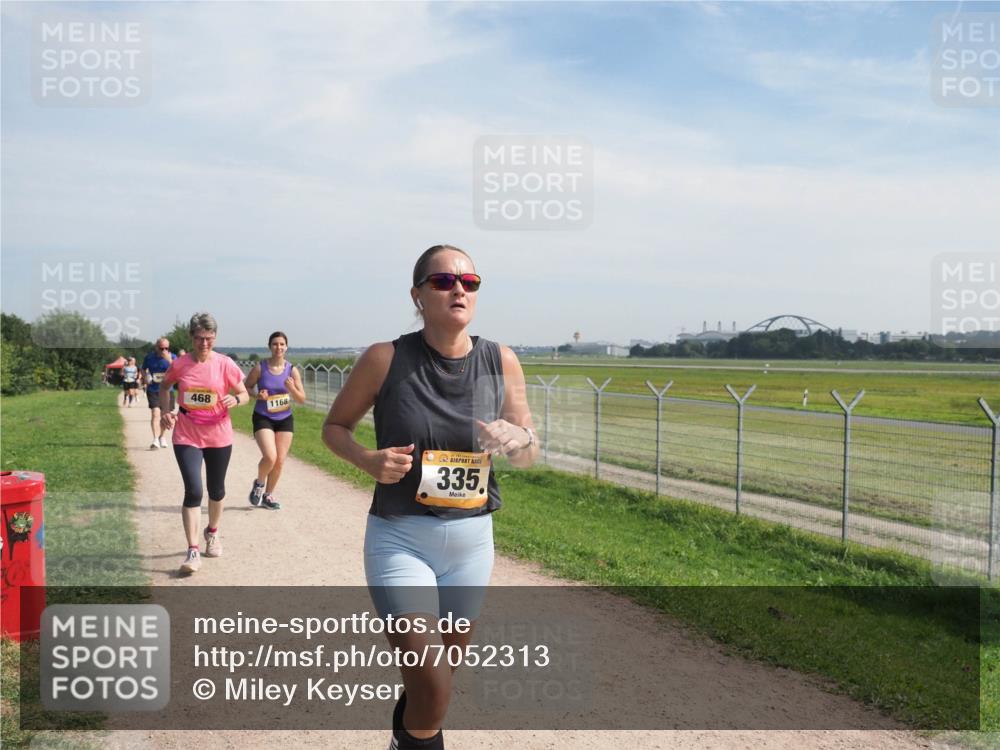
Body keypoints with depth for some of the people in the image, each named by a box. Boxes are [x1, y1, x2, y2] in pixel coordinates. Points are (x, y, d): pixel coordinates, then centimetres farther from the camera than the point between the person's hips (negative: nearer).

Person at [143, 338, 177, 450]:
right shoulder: (149, 357, -2)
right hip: (153, 390, -1)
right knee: (155, 413, -17)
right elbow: (143, 369, 15)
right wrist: (145, 378, -5)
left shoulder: (172, 357, -5)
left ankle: (162, 437, 35)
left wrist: (169, 360, -30)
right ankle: (155, 439, -21)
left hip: (167, 390, 1)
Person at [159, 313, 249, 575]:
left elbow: (245, 395, -1)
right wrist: (165, 411, 0)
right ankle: (193, 551, -5)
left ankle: (213, 533, 44)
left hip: (218, 436, 1)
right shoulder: (180, 364, -5)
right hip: (187, 437, -1)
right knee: (193, 491, -12)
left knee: (216, 490, 17)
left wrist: (235, 400, -23)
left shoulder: (225, 364, -8)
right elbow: (164, 386, 15)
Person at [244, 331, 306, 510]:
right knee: (270, 457, -19)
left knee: (280, 461, 6)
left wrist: (292, 389, -21)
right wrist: (257, 395, -18)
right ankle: (259, 483, 14)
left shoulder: (292, 370, -4)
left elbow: (302, 400, -1)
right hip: (263, 418, -3)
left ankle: (268, 495, 29)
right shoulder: (260, 367, -9)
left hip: (285, 420, 3)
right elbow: (246, 388, 2)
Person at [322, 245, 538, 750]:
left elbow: (529, 457, 5)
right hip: (399, 539, -3)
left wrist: (517, 440, -18)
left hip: (472, 541, 4)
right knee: (432, 694, -10)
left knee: (437, 680, 23)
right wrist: (369, 460, -17)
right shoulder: (385, 359, -12)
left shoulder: (502, 362, -4)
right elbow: (335, 427, 2)